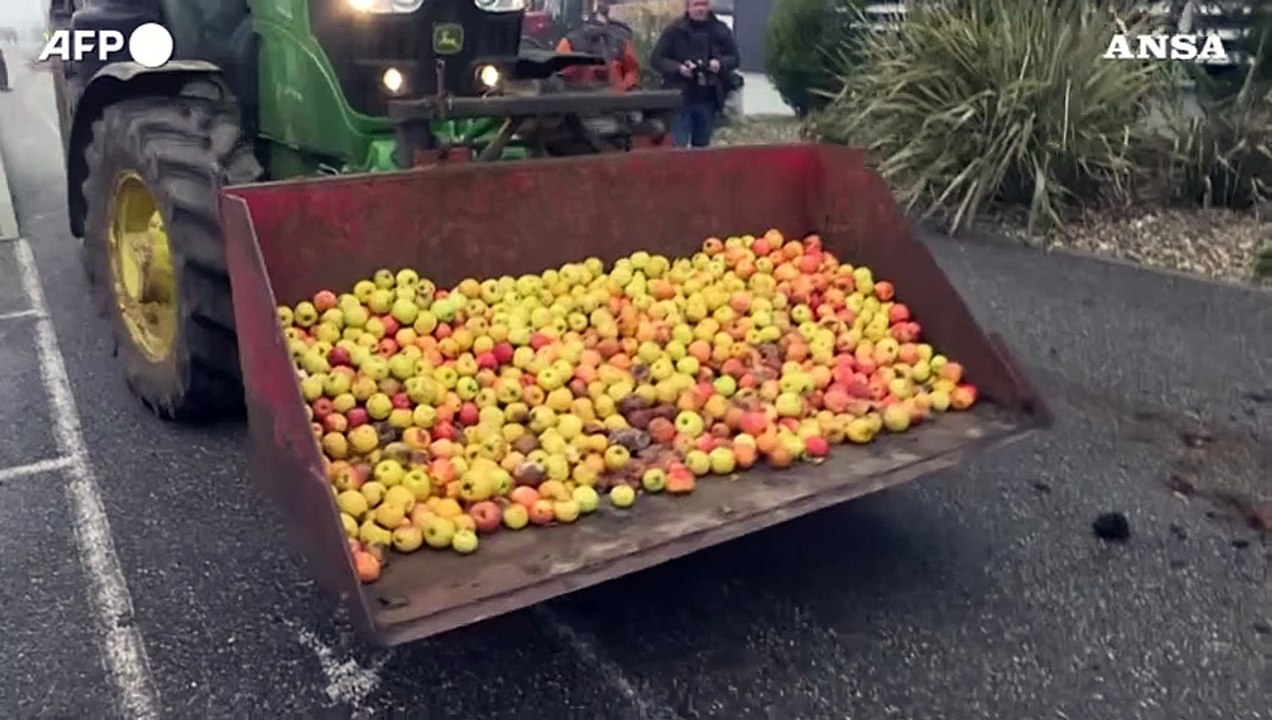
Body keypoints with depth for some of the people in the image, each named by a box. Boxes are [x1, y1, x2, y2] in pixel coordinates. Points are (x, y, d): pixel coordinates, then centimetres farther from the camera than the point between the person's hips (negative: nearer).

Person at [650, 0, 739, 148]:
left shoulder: (721, 30, 6)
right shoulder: (674, 30, -4)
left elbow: (734, 58, 13)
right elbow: (656, 59, -3)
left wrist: (721, 64, -10)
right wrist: (678, 68, -19)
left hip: (708, 100, 4)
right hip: (680, 97, -3)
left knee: (702, 146, 13)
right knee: (679, 146, -8)